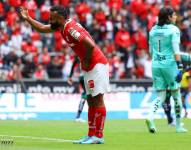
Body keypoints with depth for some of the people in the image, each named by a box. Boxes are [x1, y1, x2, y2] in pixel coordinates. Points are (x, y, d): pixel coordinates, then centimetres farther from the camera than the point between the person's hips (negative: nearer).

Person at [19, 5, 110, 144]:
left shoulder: (70, 28, -22)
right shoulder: (61, 26, 7)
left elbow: (90, 45, -32)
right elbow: (42, 28, 23)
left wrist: (86, 61, -16)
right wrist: (27, 18, 15)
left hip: (97, 65, -10)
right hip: (89, 67, 10)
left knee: (97, 100, -8)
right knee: (91, 101, 11)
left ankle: (99, 136, -6)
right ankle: (91, 135, 14)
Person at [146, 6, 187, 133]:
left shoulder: (153, 30, 9)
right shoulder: (173, 30, -8)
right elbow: (176, 50, -15)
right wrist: (180, 67, -17)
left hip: (156, 65, 5)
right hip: (170, 64, -5)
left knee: (160, 96, 8)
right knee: (176, 94, 10)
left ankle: (151, 117, -19)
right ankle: (179, 126, 16)